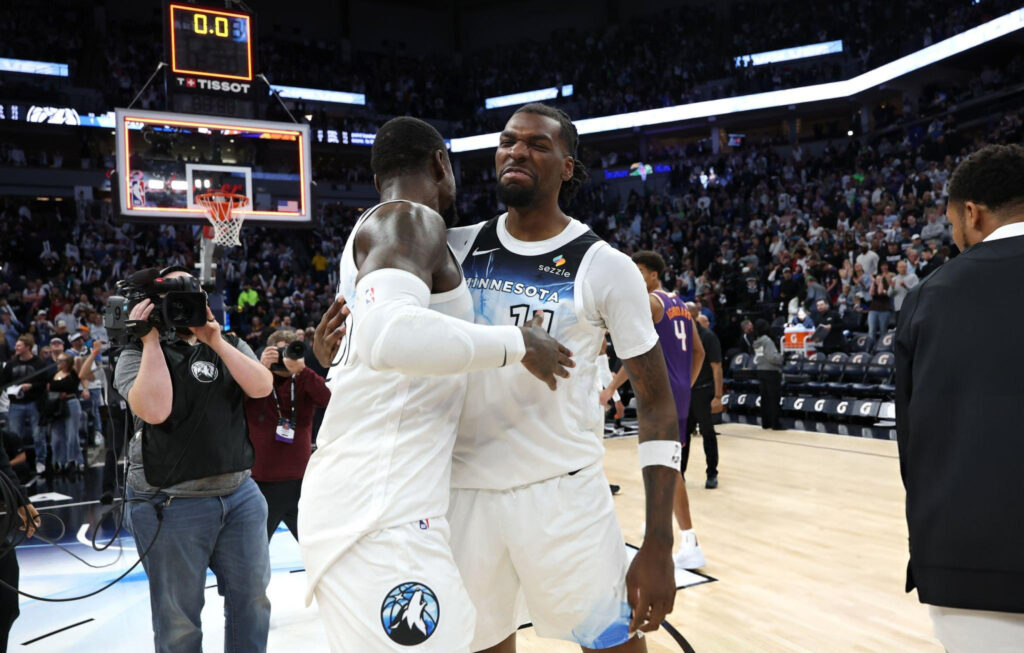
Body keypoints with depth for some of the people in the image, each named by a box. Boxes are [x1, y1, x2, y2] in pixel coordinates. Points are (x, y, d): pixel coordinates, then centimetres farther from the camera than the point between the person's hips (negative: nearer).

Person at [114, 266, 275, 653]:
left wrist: (216, 341, -15)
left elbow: (262, 386, -9)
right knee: (178, 618, 9)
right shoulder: (138, 355, -4)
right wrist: (151, 339, -18)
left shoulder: (229, 346, 9)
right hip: (169, 504, -4)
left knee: (252, 598, 12)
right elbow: (154, 410, -23)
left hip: (240, 493, 4)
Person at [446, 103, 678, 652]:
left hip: (564, 489, -3)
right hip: (463, 489, 3)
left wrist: (658, 546, -10)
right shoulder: (455, 249, 2)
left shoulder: (605, 268, -7)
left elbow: (656, 402, -5)